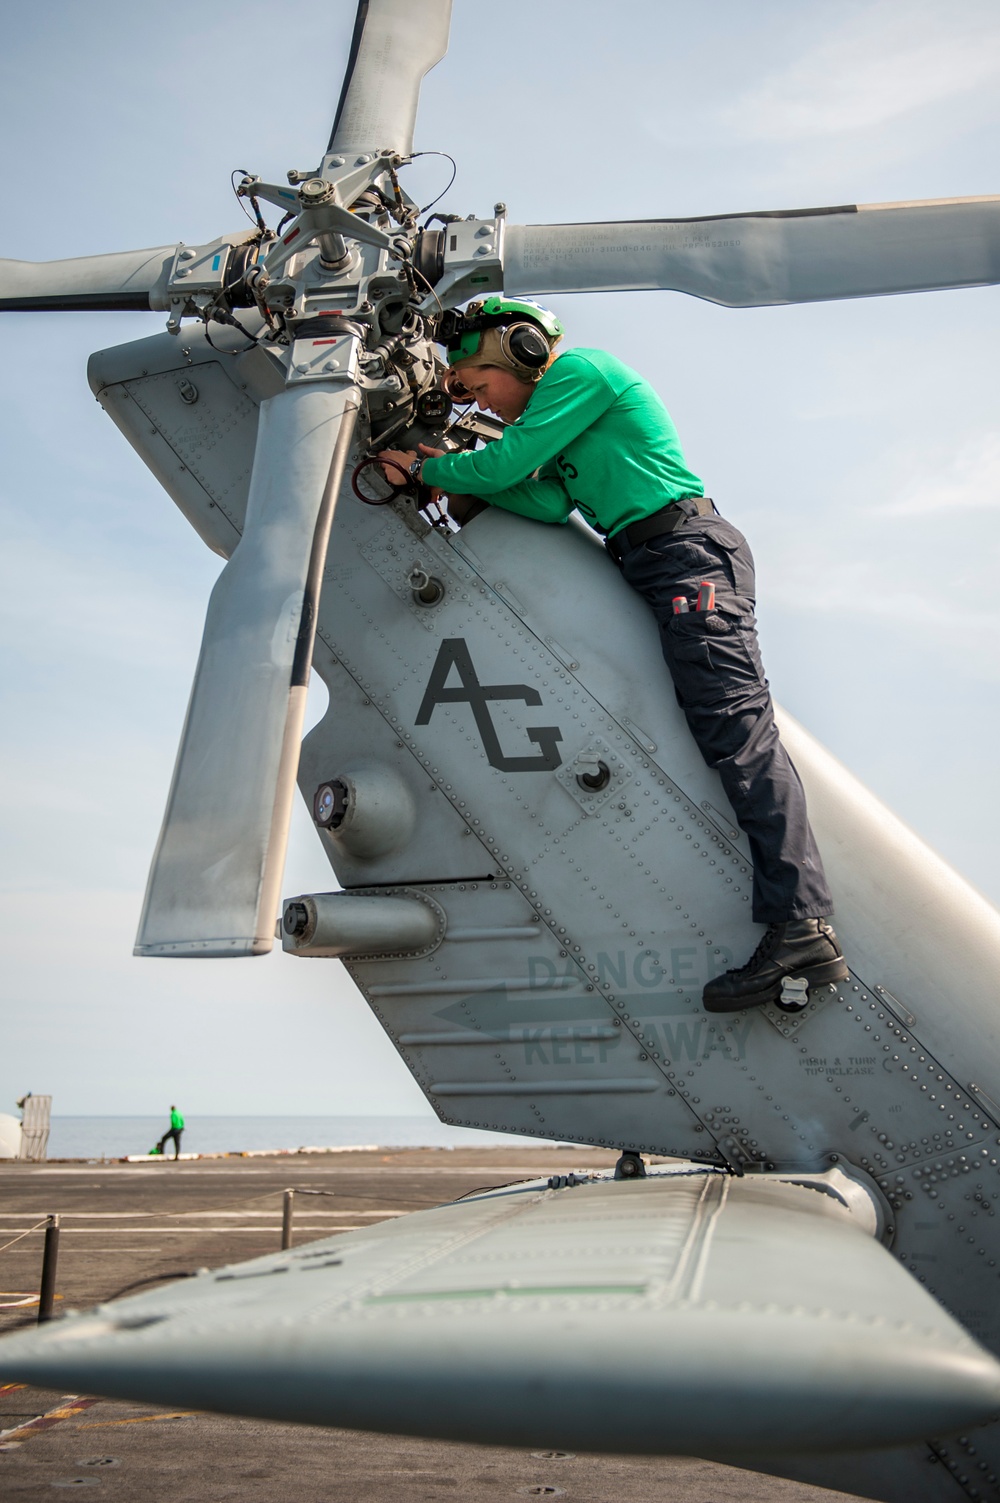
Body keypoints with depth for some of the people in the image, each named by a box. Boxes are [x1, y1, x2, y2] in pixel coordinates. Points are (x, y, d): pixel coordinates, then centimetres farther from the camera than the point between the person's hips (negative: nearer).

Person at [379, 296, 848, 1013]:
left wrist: (427, 467, 6)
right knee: (722, 732, 8)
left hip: (689, 551, -12)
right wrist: (453, 471, 5)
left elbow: (505, 465, -10)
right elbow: (551, 502, 10)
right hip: (656, 566, 12)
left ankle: (802, 925, -30)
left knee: (737, 727, -21)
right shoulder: (556, 419, 26)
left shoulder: (579, 370, -3)